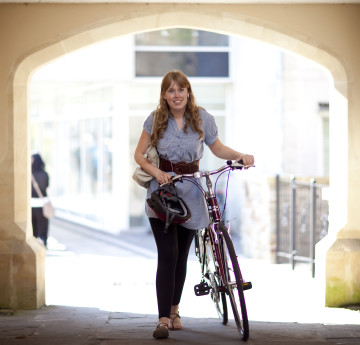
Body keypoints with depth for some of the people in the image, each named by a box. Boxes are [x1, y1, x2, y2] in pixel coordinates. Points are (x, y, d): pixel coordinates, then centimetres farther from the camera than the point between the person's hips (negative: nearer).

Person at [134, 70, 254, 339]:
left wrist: (240, 156, -9)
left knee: (181, 255, 9)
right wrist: (156, 172, -15)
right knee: (167, 254, -13)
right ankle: (164, 320, -14)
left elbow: (218, 148, 9)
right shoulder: (156, 119, -3)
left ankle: (174, 310, 26)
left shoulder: (202, 118, -2)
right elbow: (139, 154, 3)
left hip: (190, 193, 2)